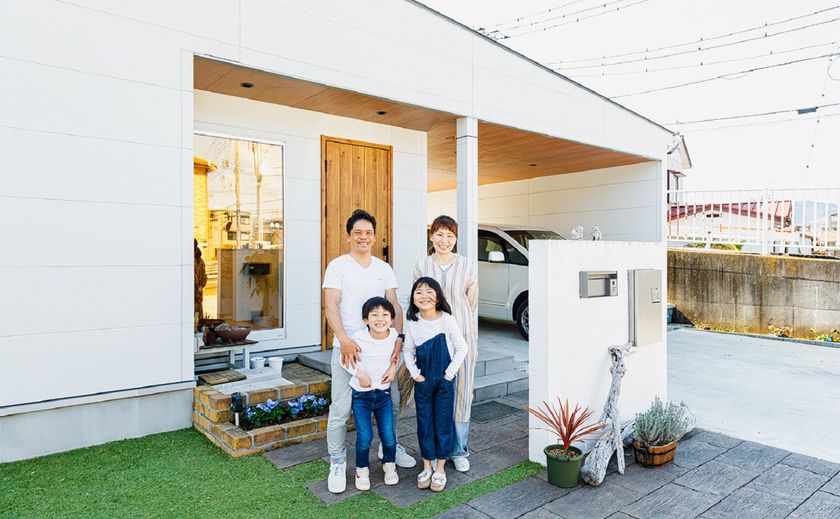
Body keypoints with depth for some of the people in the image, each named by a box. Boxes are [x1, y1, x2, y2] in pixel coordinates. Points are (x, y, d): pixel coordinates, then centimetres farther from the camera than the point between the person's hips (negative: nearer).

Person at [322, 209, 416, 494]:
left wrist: (398, 337, -10)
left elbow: (394, 305, 6)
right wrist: (344, 340, -22)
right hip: (347, 348, -4)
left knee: (392, 400, 12)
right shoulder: (337, 266, -1)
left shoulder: (384, 269, 11)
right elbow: (330, 306, -9)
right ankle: (337, 463, 17)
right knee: (341, 409, -1)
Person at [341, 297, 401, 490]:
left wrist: (393, 367, -6)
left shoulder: (394, 336, -9)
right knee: (364, 437, 0)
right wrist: (359, 374, -15)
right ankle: (362, 469, 26)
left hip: (383, 392, 2)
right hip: (361, 394, -2)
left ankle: (389, 465, 33)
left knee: (388, 435, 5)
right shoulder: (359, 338, -19)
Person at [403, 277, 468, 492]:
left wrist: (450, 373, -10)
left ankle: (440, 468, 21)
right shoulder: (412, 323, -5)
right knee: (424, 423, 9)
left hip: (445, 381, -2)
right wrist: (415, 374, -4)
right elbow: (408, 351, 5)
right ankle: (427, 467, 24)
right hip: (423, 381, 2)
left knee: (443, 423, 6)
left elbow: (462, 348, -8)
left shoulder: (447, 319, -12)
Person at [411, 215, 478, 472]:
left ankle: (459, 450, 22)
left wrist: (456, 320, 9)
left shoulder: (466, 266, -1)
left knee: (461, 391, 5)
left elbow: (471, 303, 7)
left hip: (462, 335, 0)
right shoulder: (422, 266, 2)